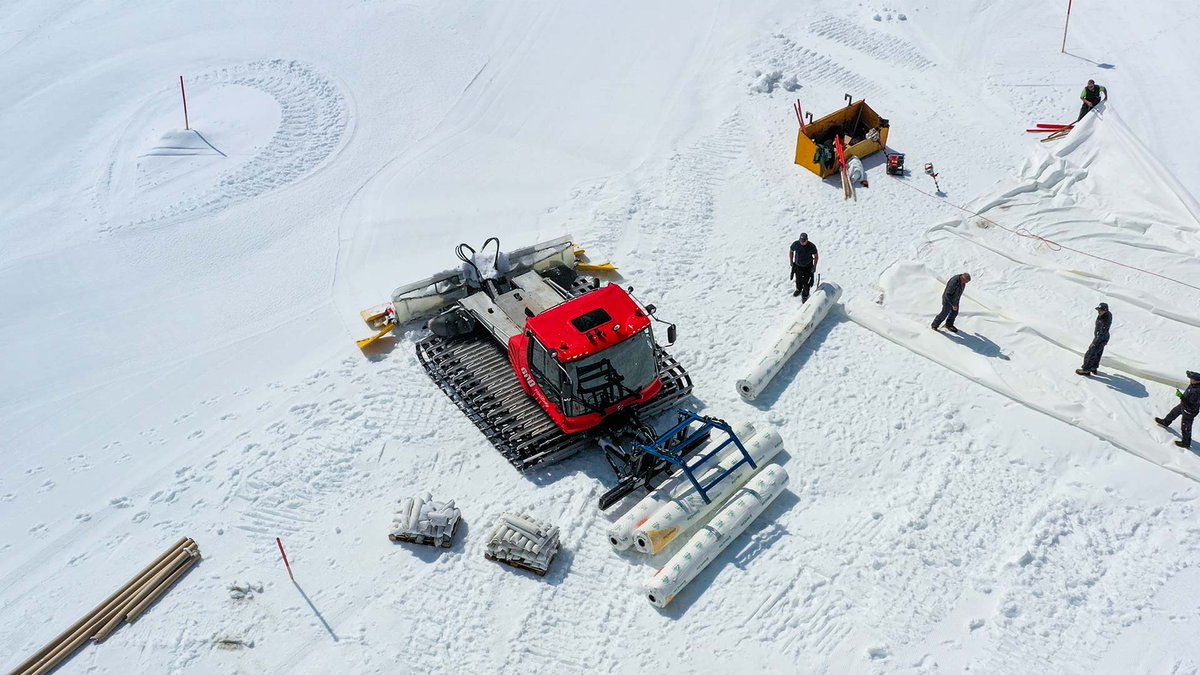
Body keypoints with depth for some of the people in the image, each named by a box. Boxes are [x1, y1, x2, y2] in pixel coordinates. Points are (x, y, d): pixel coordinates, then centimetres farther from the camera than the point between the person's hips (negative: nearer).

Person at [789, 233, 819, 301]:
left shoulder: (812, 246, -25)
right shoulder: (795, 244, -21)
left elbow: (816, 256, -9)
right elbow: (791, 252, 0)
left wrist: (814, 267, -10)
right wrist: (791, 262, 3)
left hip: (808, 267, -3)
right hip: (797, 266, 3)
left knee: (806, 282, 5)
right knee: (798, 280, 24)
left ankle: (805, 296, 27)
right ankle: (798, 290, 53)